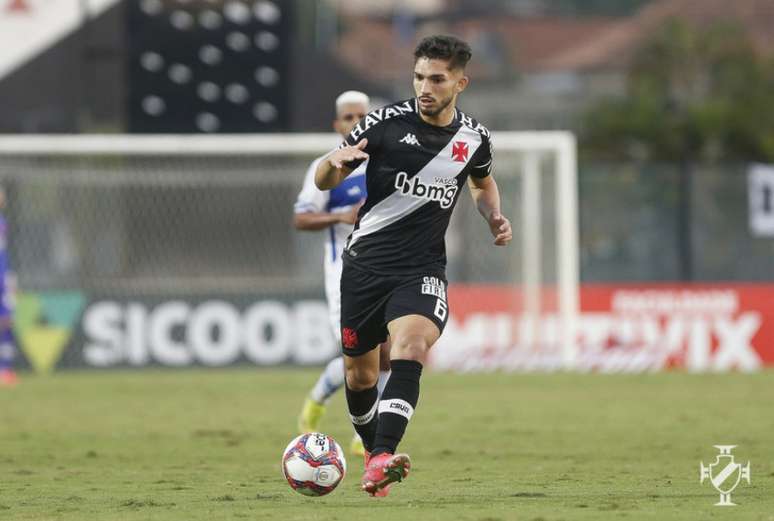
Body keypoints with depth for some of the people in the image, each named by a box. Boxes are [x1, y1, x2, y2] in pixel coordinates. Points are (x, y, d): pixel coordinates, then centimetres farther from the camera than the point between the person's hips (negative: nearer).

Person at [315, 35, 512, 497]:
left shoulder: (474, 137, 2)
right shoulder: (386, 123, -8)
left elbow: (483, 181, 27)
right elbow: (324, 182, -1)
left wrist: (495, 217, 6)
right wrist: (334, 163, -25)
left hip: (423, 270, 0)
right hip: (366, 263, 0)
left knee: (412, 346, -28)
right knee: (360, 372, 8)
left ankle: (381, 461, -39)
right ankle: (374, 450, 36)